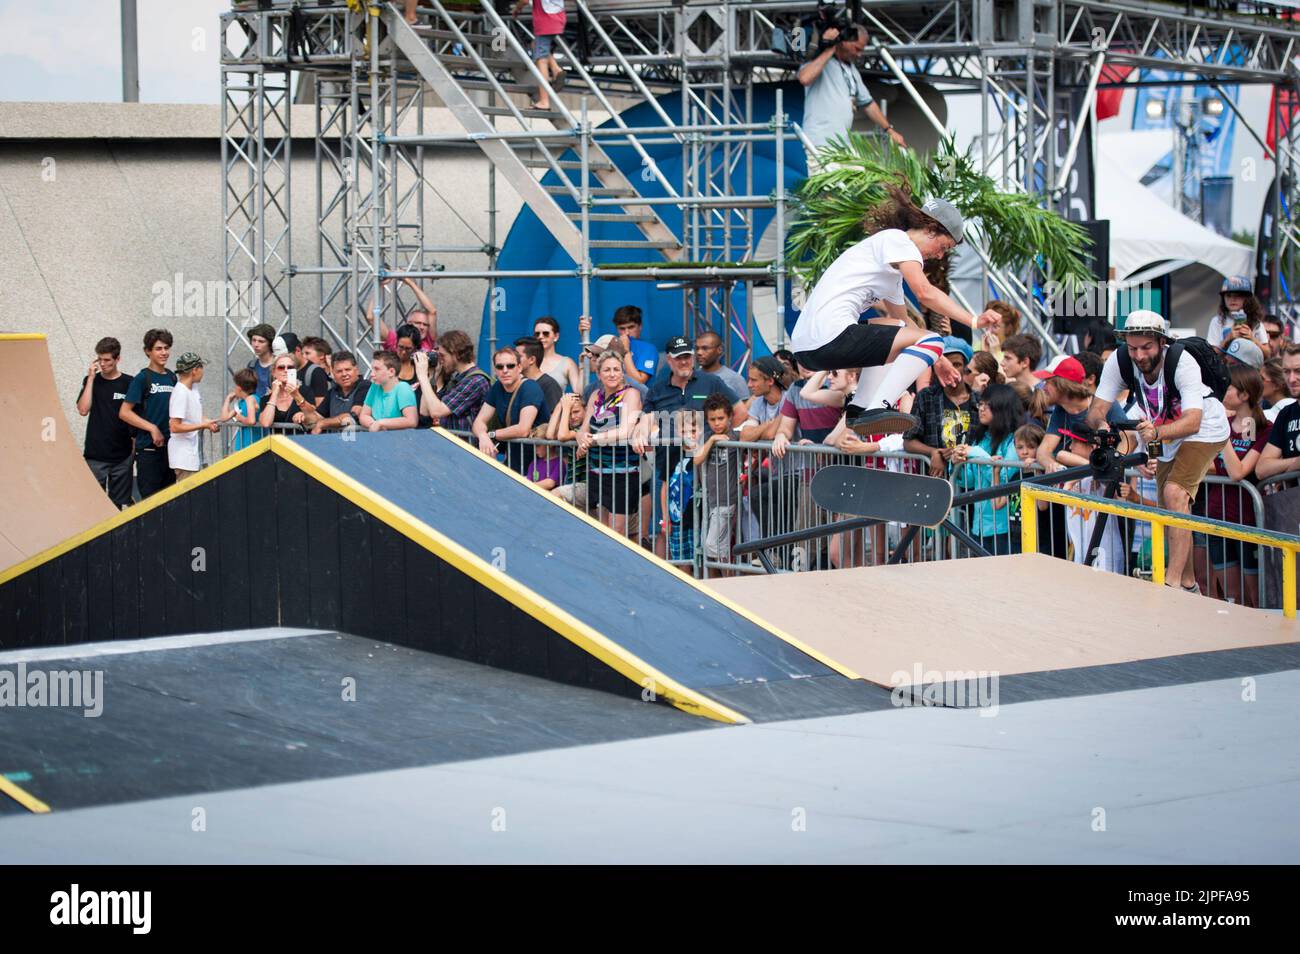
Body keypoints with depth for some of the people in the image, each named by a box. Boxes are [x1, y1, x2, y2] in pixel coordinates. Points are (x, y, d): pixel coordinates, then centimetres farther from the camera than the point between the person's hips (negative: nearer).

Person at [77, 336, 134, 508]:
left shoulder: (129, 383, 2)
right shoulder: (91, 381, 4)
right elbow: (83, 410, -9)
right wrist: (91, 378, -9)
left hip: (122, 455, 0)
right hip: (95, 455, 0)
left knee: (118, 503, 5)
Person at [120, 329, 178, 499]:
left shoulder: (172, 378, 12)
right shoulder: (142, 379, -7)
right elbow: (124, 412, -11)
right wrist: (152, 428, -15)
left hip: (170, 446, 6)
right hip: (149, 448, -6)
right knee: (150, 499, -5)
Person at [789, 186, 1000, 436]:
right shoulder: (896, 239, 0)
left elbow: (903, 321, 37)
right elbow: (925, 293, -13)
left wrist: (935, 360, 36)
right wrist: (974, 321, -14)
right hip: (831, 335, -10)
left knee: (887, 335, 36)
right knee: (930, 340, -10)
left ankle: (858, 409, 15)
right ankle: (877, 409, -24)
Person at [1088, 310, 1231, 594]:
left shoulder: (1182, 362, -34)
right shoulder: (1119, 361, -22)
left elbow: (1193, 421, -43)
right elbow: (1096, 409, -22)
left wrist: (1157, 432, -61)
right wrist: (1100, 424, -46)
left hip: (1204, 430, -6)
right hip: (1166, 435, 6)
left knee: (1175, 493, -25)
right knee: (1173, 512, 9)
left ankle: (1172, 583, -27)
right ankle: (1189, 586, 24)